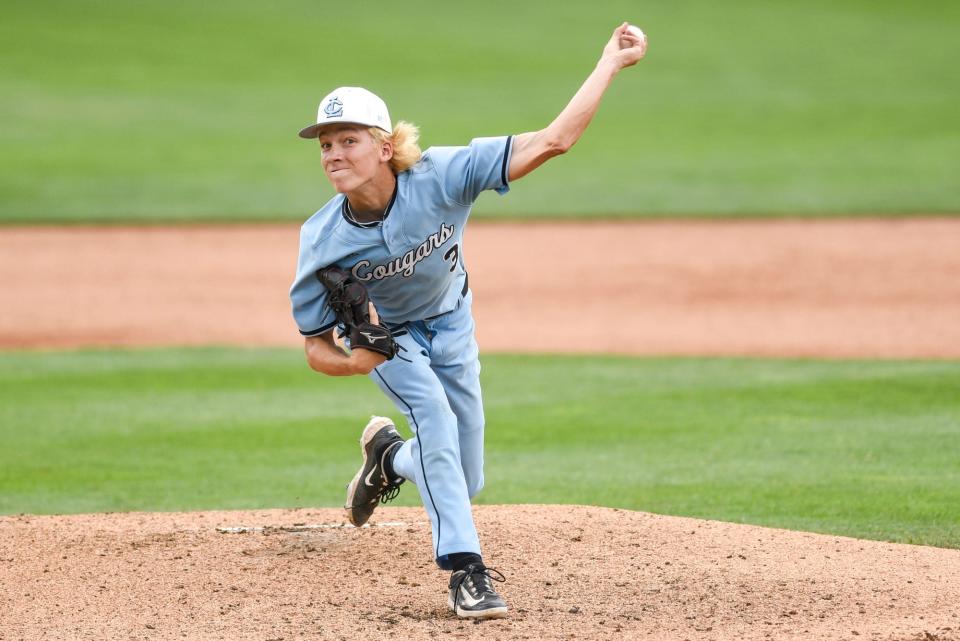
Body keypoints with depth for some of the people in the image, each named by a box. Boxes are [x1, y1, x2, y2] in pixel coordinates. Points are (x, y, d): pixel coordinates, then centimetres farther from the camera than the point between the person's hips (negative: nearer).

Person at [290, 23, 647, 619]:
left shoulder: (440, 177, -36)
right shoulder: (322, 242, -32)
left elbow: (551, 142, -37)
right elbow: (317, 347, -20)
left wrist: (610, 63, -42)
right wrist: (354, 362, -43)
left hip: (450, 324, 2)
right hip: (382, 333, -2)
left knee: (465, 483, 6)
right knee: (436, 418, -28)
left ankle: (389, 457, 40)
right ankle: (466, 570, -18)